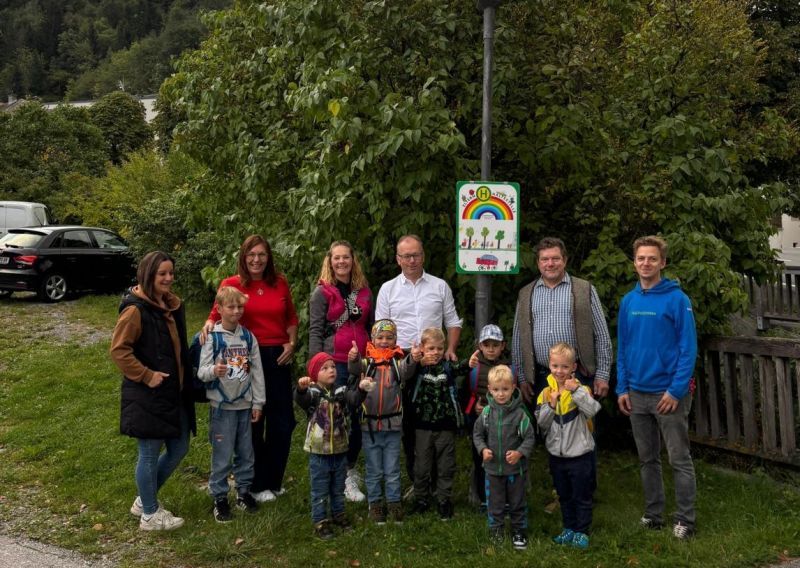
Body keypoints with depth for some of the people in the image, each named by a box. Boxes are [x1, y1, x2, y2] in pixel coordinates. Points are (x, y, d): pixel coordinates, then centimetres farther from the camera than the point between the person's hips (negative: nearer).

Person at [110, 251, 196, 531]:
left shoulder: (172, 305, 9)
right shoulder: (136, 309, -16)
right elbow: (118, 350, -17)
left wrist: (184, 380, 14)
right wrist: (147, 375, -19)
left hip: (174, 392, 8)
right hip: (147, 395, -8)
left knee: (179, 448, 15)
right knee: (150, 453, 3)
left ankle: (145, 499, 32)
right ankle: (149, 514, 19)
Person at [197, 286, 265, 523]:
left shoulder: (248, 337, 4)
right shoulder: (212, 337, -8)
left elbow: (257, 371, 7)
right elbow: (201, 371, -11)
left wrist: (258, 402, 6)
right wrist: (213, 371, -33)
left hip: (245, 404, 4)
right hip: (222, 405, -4)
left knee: (246, 452, 12)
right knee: (222, 454, 0)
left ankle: (244, 491, 27)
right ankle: (219, 498, 12)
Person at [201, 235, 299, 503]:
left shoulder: (280, 283, 5)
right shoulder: (232, 285, -6)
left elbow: (291, 318, 15)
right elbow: (217, 314, -3)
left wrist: (291, 343, 2)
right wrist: (209, 325, -25)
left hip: (278, 358, 4)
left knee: (283, 422, 8)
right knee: (252, 423, 8)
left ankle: (274, 481, 27)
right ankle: (256, 485, 22)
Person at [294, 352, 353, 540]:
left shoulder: (341, 391, 3)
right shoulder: (312, 392, -12)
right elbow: (300, 399, -32)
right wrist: (301, 388, -55)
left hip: (340, 450, 4)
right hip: (319, 452, -4)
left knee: (338, 488, 19)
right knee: (320, 490, 5)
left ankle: (338, 514, 35)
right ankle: (320, 521, 15)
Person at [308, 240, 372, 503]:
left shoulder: (364, 291, 13)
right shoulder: (322, 292, 0)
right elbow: (315, 331, -4)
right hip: (334, 364, -4)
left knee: (358, 420, 5)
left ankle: (350, 471, 21)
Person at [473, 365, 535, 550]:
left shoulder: (519, 413, -13)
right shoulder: (486, 412, -5)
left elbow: (529, 437, -9)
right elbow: (477, 434, 7)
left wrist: (520, 452, -23)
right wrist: (483, 449, -9)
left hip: (516, 468, -2)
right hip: (493, 467, 2)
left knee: (517, 502, 13)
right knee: (494, 502, 12)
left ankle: (519, 532, 28)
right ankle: (496, 532, 26)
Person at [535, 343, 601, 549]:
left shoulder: (580, 389, -10)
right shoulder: (546, 393, 1)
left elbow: (592, 410, -29)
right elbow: (541, 423, -5)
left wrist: (576, 390, -34)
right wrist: (551, 405, -18)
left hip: (580, 454, -4)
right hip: (557, 455, 4)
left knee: (582, 496, 6)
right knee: (564, 496, 19)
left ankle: (582, 532, 18)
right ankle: (569, 529, 32)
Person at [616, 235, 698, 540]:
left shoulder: (677, 299, -9)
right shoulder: (628, 301, 7)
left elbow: (688, 348, -12)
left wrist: (676, 390, -17)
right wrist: (622, 388, 5)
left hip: (669, 393, -5)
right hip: (637, 394, 5)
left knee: (679, 459, 1)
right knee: (647, 459, 14)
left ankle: (685, 520, 10)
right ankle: (653, 513, 25)